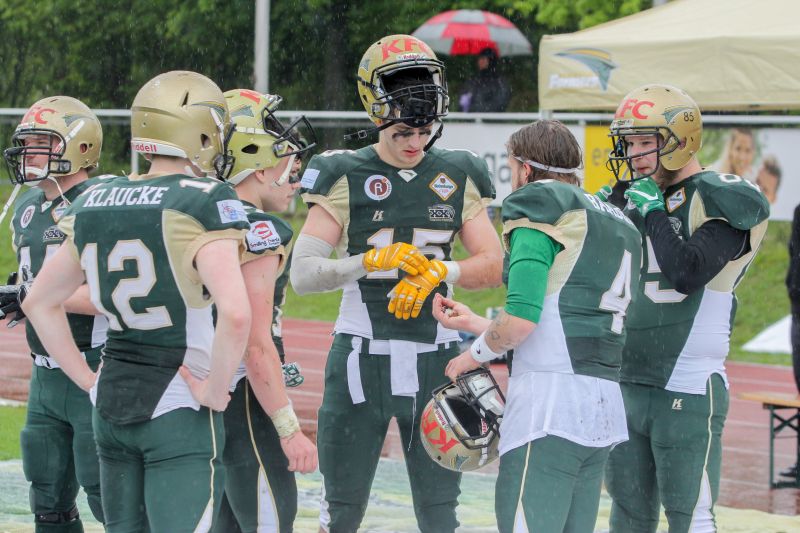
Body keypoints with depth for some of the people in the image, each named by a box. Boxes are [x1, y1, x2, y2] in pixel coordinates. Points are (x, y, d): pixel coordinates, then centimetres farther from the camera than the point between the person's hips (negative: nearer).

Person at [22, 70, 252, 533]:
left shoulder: (96, 205, 7)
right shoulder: (205, 204, -14)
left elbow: (40, 303, 17)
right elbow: (235, 315, -27)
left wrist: (89, 379, 17)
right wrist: (215, 391, -14)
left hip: (111, 403, 7)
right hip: (180, 409, -7)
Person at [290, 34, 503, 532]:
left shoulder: (458, 177, 7)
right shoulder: (345, 177, -3)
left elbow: (493, 265, 3)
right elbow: (303, 274, -10)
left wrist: (439, 272, -16)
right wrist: (371, 261, -24)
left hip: (434, 360, 2)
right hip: (361, 360, -2)